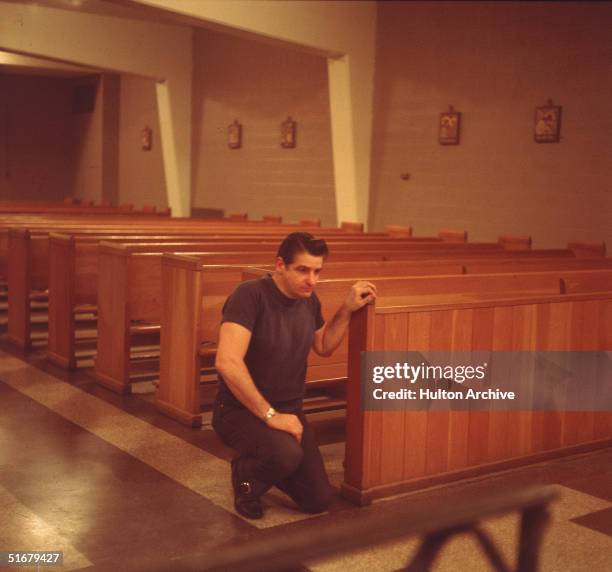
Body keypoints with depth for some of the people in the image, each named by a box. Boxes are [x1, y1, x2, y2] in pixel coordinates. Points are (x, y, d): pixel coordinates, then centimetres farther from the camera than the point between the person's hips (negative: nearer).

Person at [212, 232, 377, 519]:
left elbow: (323, 346, 19)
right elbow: (227, 362, -32)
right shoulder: (251, 295, -23)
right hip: (241, 409, -7)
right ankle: (245, 476, -1)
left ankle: (263, 465, 30)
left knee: (319, 501, 2)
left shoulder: (309, 300, 1)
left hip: (289, 409, 7)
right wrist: (270, 415, -28)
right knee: (287, 455, -37)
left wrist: (347, 309, 3)